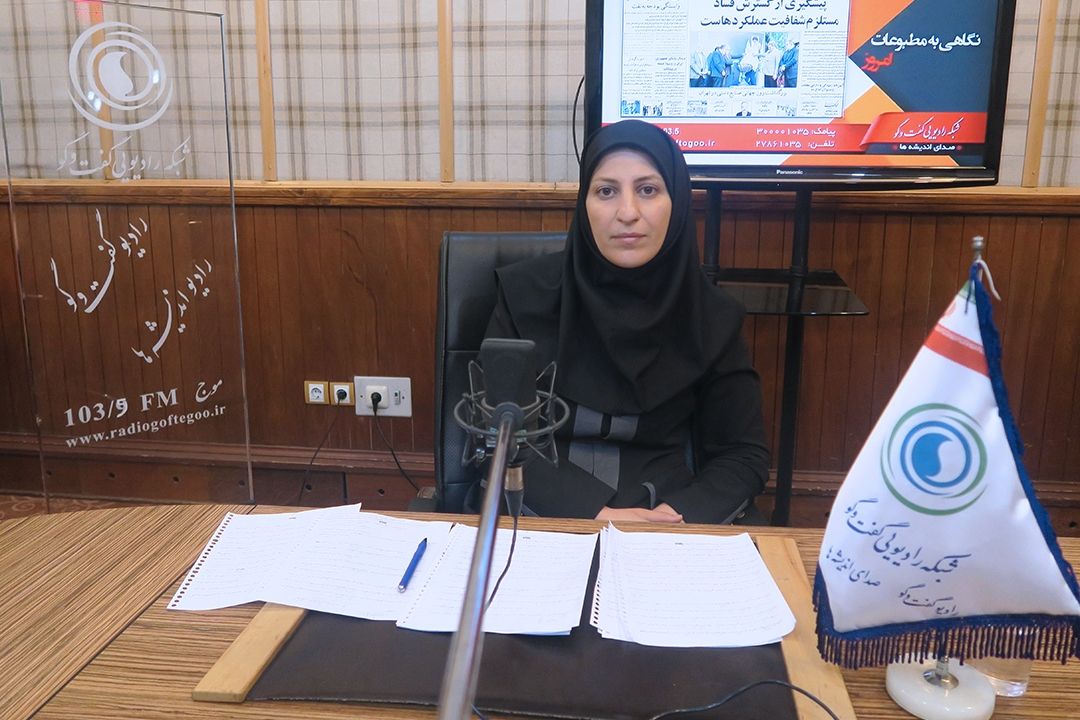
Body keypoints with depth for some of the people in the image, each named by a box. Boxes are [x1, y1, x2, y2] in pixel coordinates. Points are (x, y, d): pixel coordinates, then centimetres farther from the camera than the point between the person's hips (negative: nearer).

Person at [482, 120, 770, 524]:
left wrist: (678, 518, -15)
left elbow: (744, 455, 4)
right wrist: (595, 513, -18)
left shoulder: (712, 316, 0)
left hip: (661, 523, 1)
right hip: (536, 518, -1)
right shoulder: (525, 292, -4)